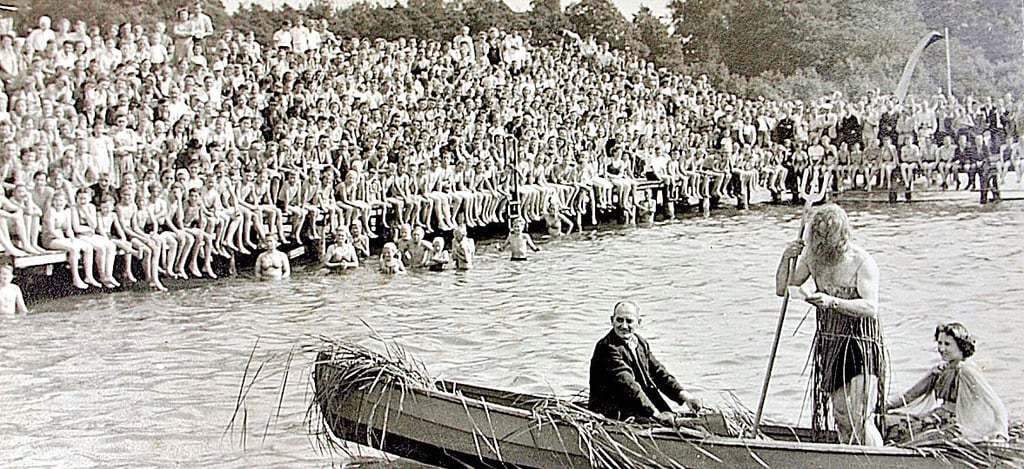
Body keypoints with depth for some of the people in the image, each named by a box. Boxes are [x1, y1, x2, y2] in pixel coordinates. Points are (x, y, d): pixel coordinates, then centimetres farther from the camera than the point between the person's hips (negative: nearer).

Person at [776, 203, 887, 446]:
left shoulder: (862, 262, -15)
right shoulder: (813, 258, 3)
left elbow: (871, 308, -25)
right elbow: (782, 289, 8)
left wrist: (833, 302, -39)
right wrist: (786, 259, -10)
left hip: (861, 344, -6)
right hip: (829, 343, 6)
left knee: (860, 419, -14)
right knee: (841, 418, 9)